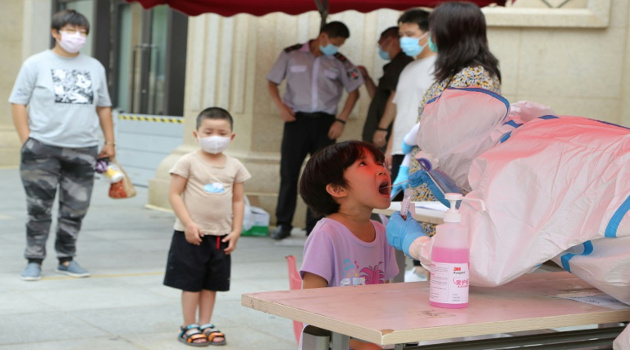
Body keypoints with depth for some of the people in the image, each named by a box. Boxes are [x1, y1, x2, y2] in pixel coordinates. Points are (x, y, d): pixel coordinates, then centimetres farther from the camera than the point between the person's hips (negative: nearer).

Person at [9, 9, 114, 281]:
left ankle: (66, 259, 19)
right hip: (43, 149, -3)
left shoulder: (95, 67, 14)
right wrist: (27, 141, -8)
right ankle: (34, 260, 12)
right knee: (39, 209, 2)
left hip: (83, 151, 3)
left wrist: (109, 142, 12)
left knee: (75, 209, 6)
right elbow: (18, 103, 0)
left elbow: (103, 107, 19)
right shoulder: (36, 64, 2)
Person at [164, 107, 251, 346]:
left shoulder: (235, 166, 5)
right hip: (191, 234, -4)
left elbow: (238, 200, 7)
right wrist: (189, 224, -17)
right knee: (191, 282, 3)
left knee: (212, 282, 11)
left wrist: (236, 231, 0)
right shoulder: (188, 162, -7)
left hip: (221, 236, 4)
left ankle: (205, 325, 22)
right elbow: (174, 194, -9)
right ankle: (189, 327, 13)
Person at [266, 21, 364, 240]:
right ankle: (283, 224, 10)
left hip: (325, 123, 1)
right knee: (288, 172, 0)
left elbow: (354, 91, 8)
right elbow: (272, 82, 6)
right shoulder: (291, 55, 0)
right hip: (297, 119, -1)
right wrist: (280, 106, -9)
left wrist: (341, 120, -1)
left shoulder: (339, 62, 4)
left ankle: (315, 227, 11)